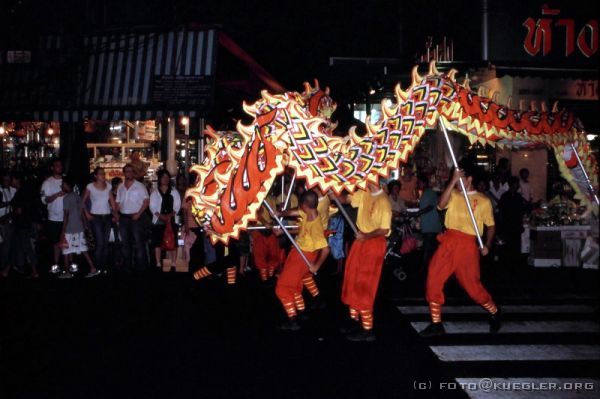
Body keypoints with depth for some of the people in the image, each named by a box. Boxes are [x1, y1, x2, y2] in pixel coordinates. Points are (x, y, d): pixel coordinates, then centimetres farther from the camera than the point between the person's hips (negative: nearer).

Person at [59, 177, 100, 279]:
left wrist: (63, 231, -12)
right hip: (79, 228, 7)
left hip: (69, 229, -7)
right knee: (83, 249, 9)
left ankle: (67, 272, 9)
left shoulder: (66, 198, -13)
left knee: (67, 250, 3)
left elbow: (66, 216, -15)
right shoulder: (77, 196, 9)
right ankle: (93, 269, 5)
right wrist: (83, 225, 21)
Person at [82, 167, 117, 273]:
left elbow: (112, 201, 8)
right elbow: (83, 202, 3)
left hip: (107, 217, 4)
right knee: (100, 243, -11)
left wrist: (115, 213, -4)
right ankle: (97, 267, 0)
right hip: (95, 217, -4)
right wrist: (87, 214, -5)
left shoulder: (108, 186, 7)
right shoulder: (90, 187, -3)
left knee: (106, 243, 7)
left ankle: (105, 266, 17)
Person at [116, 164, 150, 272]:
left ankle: (141, 266, -2)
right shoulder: (120, 187, 12)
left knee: (139, 242, -6)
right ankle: (127, 266, 19)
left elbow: (146, 201, -8)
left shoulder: (139, 186, -3)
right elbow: (118, 202, 17)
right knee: (125, 242, 10)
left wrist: (138, 214, -15)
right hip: (123, 217, 5)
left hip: (136, 217, -5)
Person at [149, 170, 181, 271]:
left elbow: (177, 206, 3)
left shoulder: (174, 192, 11)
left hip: (171, 221, 0)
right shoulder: (155, 192, 9)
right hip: (158, 221, 0)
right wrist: (160, 215, -15)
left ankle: (173, 265, -1)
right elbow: (152, 207, 1)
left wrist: (170, 215, -14)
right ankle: (158, 265, 5)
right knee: (157, 243, -1)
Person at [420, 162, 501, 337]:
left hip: (467, 245, -3)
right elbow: (441, 204, -11)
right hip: (448, 242, 3)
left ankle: (494, 313, 30)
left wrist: (487, 245, -6)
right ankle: (436, 324, 7)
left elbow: (490, 225, 10)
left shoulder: (483, 200, 3)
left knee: (472, 285, 2)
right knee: (433, 280, -3)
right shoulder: (453, 194, 10)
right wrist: (452, 181, -15)